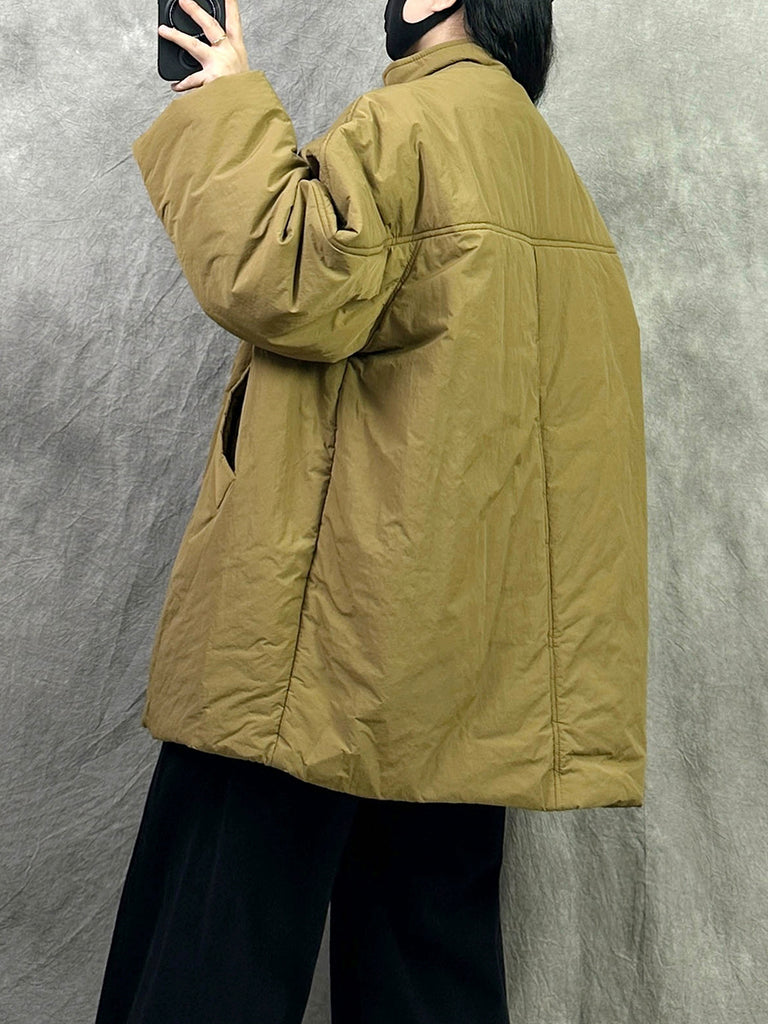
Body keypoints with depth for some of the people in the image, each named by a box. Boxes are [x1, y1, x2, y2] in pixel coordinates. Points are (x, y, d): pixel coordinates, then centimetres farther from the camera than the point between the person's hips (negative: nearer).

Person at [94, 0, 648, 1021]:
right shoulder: (541, 157, 22)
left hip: (346, 607, -9)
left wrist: (228, 105, -4)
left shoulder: (418, 115, -6)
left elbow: (281, 285, -17)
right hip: (464, 635, 9)